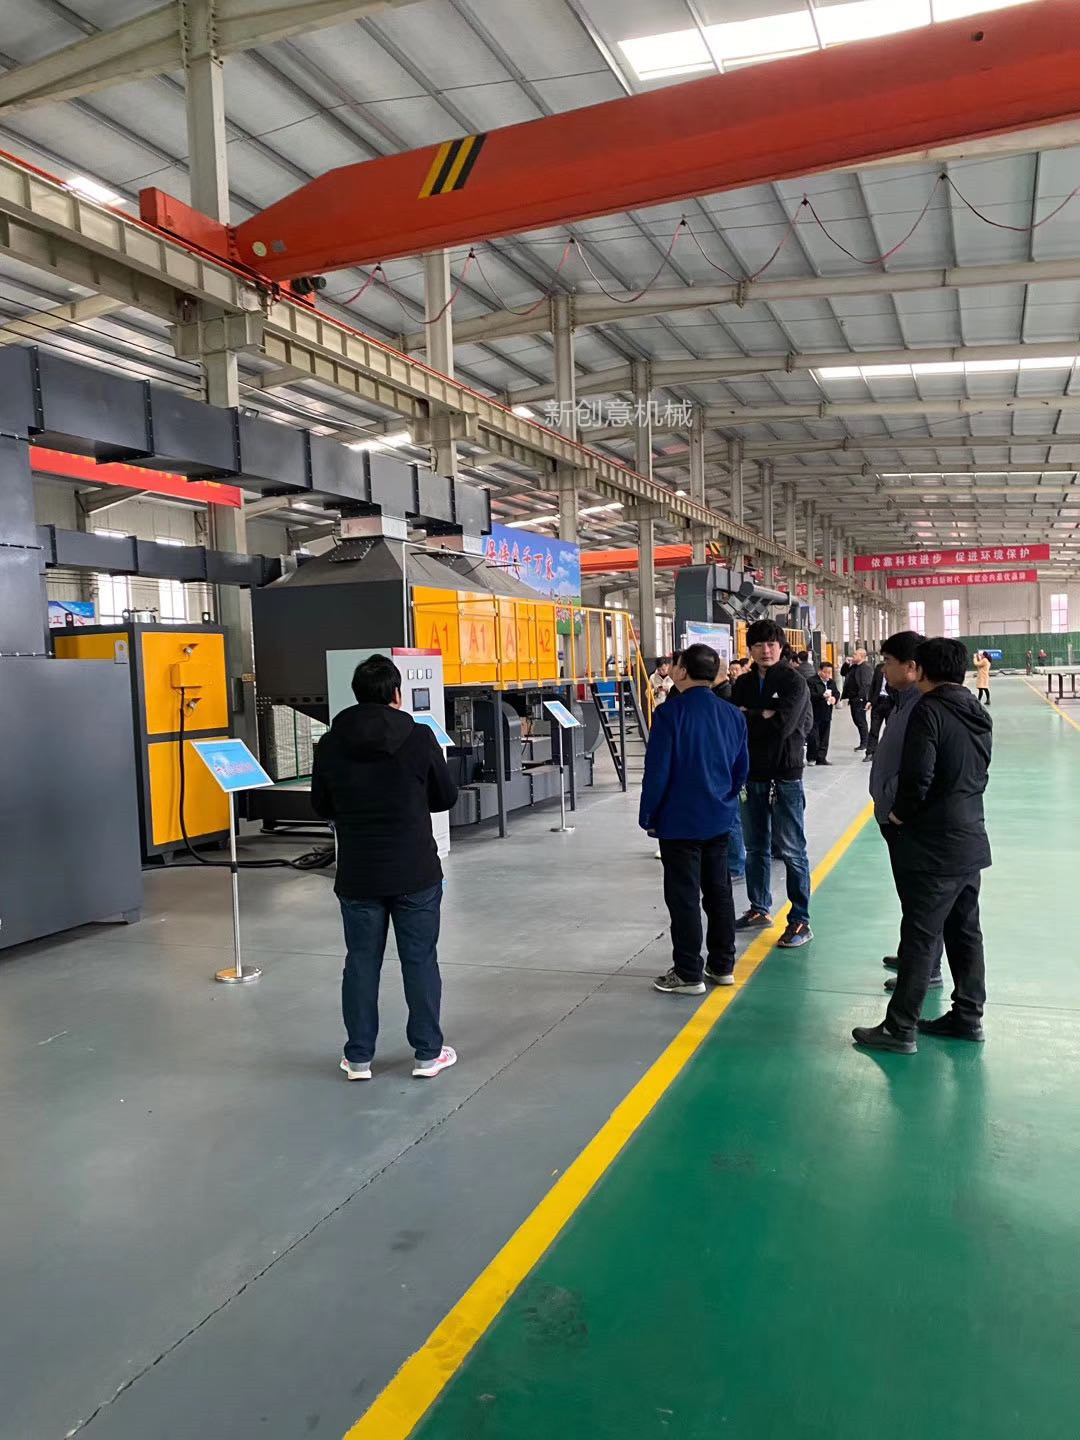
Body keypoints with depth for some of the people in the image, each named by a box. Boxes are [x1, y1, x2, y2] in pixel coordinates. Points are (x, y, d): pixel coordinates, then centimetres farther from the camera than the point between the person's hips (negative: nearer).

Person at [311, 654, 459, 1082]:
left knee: (362, 962, 12)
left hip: (357, 875, 2)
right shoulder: (419, 737, -10)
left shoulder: (330, 744, -4)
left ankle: (358, 1058, 20)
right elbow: (446, 797, 1)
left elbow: (321, 806, 7)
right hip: (415, 873, -2)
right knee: (420, 960, 9)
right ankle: (428, 1053, 18)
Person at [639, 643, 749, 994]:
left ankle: (688, 974, 10)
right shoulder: (733, 715, 3)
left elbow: (656, 771, -16)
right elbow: (742, 768, 10)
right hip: (719, 820, 6)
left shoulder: (670, 715, -17)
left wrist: (648, 815, -4)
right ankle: (722, 965, 26)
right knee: (719, 891, 16)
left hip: (680, 821, -6)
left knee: (684, 897, 2)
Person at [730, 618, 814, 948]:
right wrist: (763, 716, -14)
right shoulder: (744, 683, 9)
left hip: (785, 775, -6)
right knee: (756, 847, 15)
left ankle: (800, 921, 6)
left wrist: (747, 717, -9)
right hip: (752, 774, 6)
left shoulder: (793, 681, -7)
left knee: (792, 850, -1)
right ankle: (760, 909, 29)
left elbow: (784, 724, -20)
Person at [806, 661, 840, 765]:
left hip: (826, 715, 7)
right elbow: (811, 695, -19)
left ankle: (821, 758, 15)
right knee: (813, 737, -6)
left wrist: (834, 698, -7)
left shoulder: (832, 682, 15)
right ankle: (811, 758, 5)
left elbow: (837, 693, 15)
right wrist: (822, 696, -32)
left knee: (824, 738, 9)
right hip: (814, 714, -7)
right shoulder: (812, 681, -8)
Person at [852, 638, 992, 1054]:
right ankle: (968, 1016, 25)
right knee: (965, 930, 16)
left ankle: (900, 1029, 2)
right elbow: (978, 773, 16)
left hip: (934, 844, -8)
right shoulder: (978, 713, 10)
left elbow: (917, 776, -22)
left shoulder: (928, 710, -16)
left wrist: (900, 812, -5)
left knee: (921, 936, -4)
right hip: (971, 840, 8)